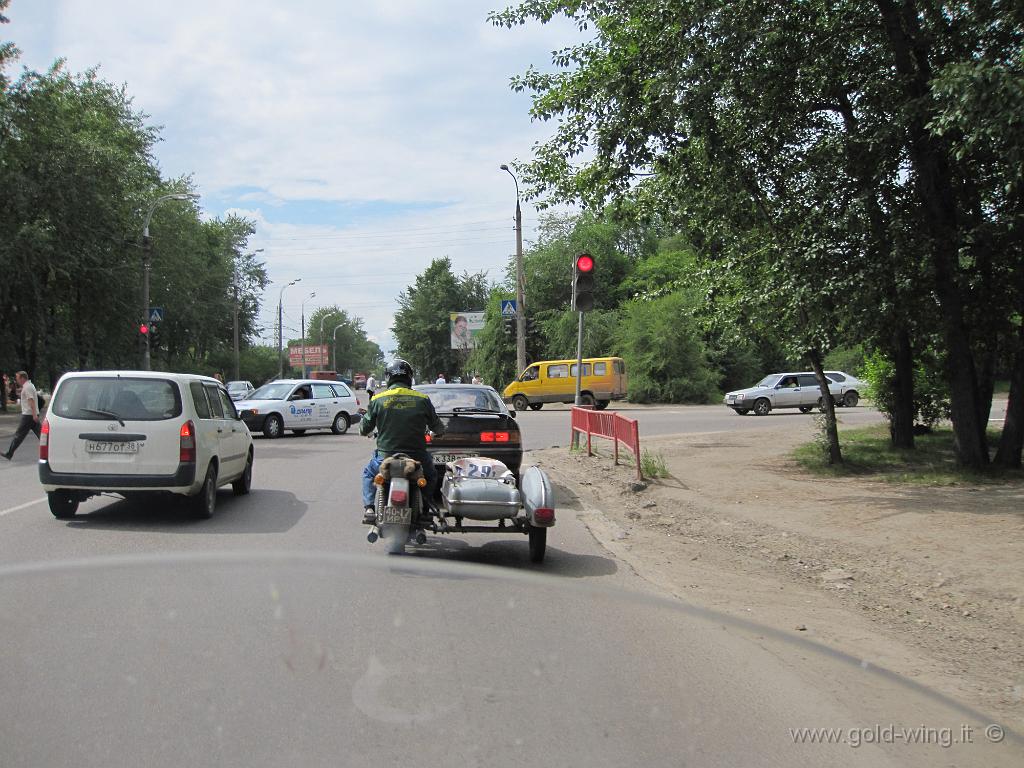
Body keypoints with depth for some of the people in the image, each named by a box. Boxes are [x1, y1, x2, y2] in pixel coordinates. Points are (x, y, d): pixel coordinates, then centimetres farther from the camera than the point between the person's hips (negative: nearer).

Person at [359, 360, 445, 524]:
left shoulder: (378, 400, -3)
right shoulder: (422, 399, -2)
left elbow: (364, 430, 6)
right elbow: (438, 428, 7)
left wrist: (364, 417, 28)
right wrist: (440, 429, 31)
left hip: (386, 456, 0)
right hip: (416, 456, 0)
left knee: (369, 474, 30)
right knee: (430, 475, 32)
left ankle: (369, 508, 12)